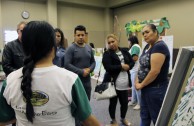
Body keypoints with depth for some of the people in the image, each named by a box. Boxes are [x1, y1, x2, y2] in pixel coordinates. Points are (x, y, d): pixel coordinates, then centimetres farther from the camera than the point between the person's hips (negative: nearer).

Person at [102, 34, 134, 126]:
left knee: (125, 102, 13)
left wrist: (128, 66, -11)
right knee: (113, 103, 10)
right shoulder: (107, 54, -7)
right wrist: (121, 66, -17)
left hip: (124, 83, 4)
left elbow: (132, 62, 9)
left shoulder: (124, 51, 8)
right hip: (113, 82, -4)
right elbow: (108, 67, -19)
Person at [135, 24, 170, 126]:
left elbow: (155, 71, -26)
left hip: (156, 89, -9)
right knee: (144, 115, 20)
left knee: (157, 117, 8)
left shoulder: (160, 47, -19)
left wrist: (141, 85, -14)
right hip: (146, 87, 9)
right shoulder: (147, 46, 9)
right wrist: (137, 80, 1)